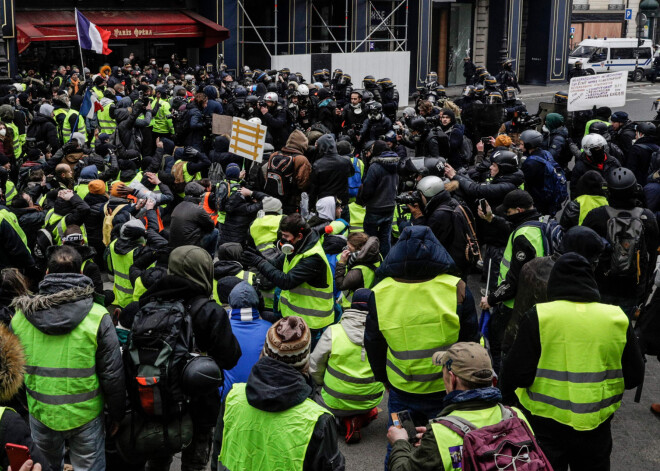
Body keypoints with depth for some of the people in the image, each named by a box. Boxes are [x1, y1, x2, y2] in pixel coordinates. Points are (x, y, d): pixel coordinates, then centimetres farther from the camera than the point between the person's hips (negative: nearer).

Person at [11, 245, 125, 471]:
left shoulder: (20, 317, -5)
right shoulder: (98, 317, -15)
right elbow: (112, 374, -11)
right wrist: (116, 416, 3)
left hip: (40, 416, 3)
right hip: (85, 417, -3)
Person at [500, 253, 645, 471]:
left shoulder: (539, 317, -14)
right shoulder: (617, 318, -4)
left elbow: (517, 374, -14)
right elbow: (634, 376, 3)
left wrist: (506, 395, 6)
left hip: (545, 427, -2)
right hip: (596, 428, 2)